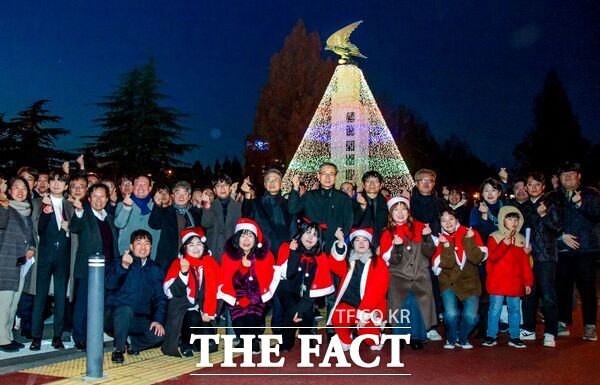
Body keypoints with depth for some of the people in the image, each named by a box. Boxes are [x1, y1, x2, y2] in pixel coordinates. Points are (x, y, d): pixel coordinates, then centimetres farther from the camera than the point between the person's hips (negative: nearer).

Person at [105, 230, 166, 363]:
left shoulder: (154, 269, 7)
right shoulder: (119, 262, -4)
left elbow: (160, 297, 4)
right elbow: (110, 285, -23)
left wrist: (158, 320, -11)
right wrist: (123, 267, -40)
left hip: (139, 321, 3)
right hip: (114, 316, -3)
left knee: (159, 334, -22)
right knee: (126, 309, -36)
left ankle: (133, 343, 10)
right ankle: (118, 349, -12)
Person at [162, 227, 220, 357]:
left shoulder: (211, 263, 3)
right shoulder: (178, 263, -7)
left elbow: (217, 290, 3)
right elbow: (172, 292, -17)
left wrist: (209, 312, -6)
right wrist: (183, 272, -29)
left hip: (203, 312, 3)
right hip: (183, 310, -3)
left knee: (210, 346, -10)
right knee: (193, 319, -35)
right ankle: (184, 342, -4)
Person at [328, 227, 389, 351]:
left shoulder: (378, 263, -2)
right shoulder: (348, 260, 9)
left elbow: (377, 290, -11)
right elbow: (335, 267, -13)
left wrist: (363, 313, -20)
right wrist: (340, 243, -25)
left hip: (371, 307, -2)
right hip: (349, 304, 2)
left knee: (366, 330, -27)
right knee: (337, 319, -27)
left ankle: (376, 342, 12)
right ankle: (346, 342, 5)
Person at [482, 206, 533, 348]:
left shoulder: (521, 239, 13)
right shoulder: (494, 237, -1)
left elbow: (525, 263, 13)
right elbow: (492, 257, -15)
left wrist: (527, 282, 10)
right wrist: (505, 243, -23)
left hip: (515, 283, 4)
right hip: (497, 282, -4)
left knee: (515, 309, 8)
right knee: (495, 309, -2)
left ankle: (514, 337, 17)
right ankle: (491, 337, 7)